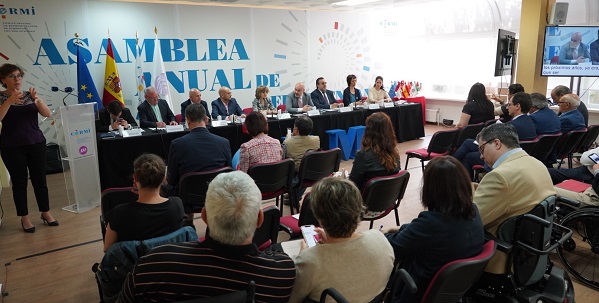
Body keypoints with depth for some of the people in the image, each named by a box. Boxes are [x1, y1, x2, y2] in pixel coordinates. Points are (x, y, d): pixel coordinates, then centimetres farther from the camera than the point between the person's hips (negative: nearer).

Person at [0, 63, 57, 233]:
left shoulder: (29, 95, 7)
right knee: (19, 182, 3)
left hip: (36, 143, 3)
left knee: (40, 179, 7)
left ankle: (45, 213, 19)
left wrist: (37, 99, -22)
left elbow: (47, 114, -5)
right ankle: (24, 218, 13)